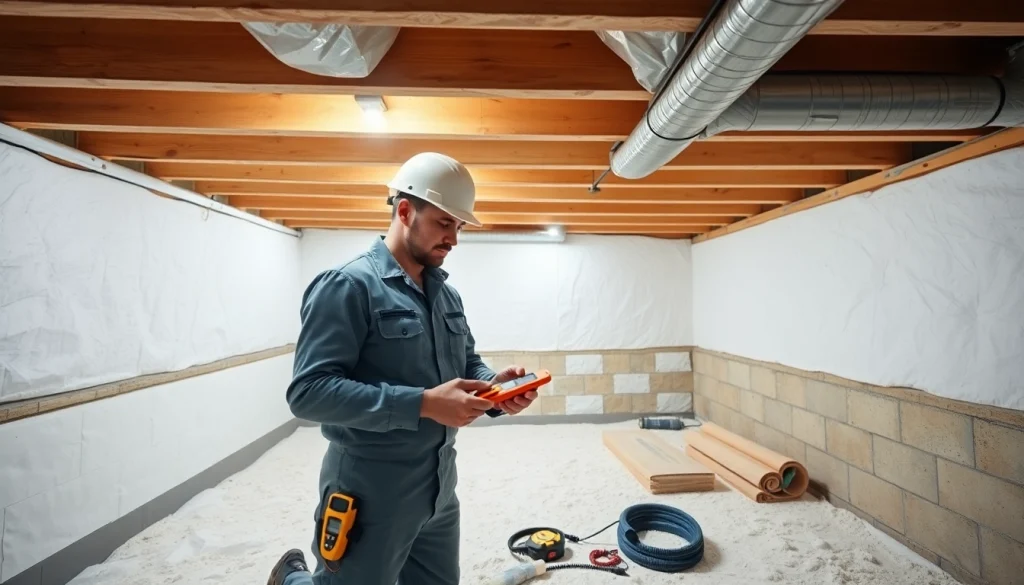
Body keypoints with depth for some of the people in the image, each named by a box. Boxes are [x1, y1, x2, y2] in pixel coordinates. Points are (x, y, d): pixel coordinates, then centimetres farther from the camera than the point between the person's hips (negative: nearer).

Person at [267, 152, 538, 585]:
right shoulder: (348, 285, -16)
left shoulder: (446, 293, 8)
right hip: (370, 492, -7)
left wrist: (493, 385, -9)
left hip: (440, 487, 8)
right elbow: (309, 392, -23)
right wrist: (423, 403, -28)